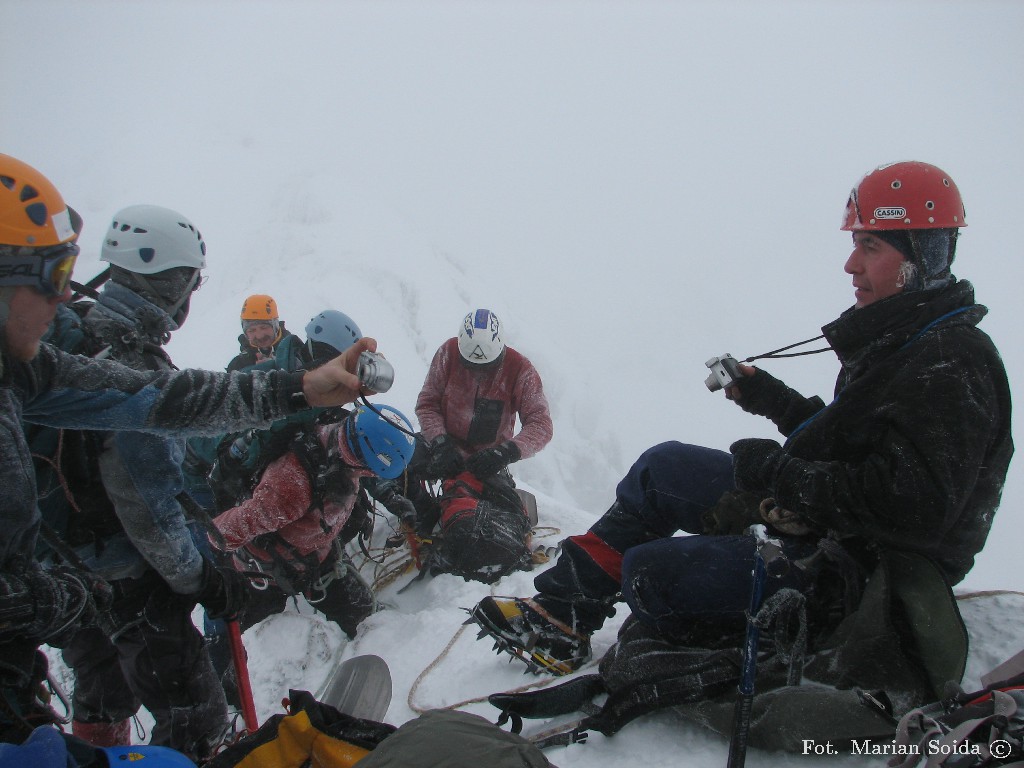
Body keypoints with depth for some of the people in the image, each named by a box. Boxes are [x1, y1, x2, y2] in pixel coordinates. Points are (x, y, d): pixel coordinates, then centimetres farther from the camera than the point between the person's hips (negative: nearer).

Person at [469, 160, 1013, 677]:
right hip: (818, 517, 10)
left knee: (648, 572, -14)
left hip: (854, 571, -10)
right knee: (662, 467, 10)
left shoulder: (953, 365, -22)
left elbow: (913, 508, -31)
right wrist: (765, 395, 10)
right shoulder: (896, 340, 9)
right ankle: (561, 612, 13)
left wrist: (780, 473, -24)